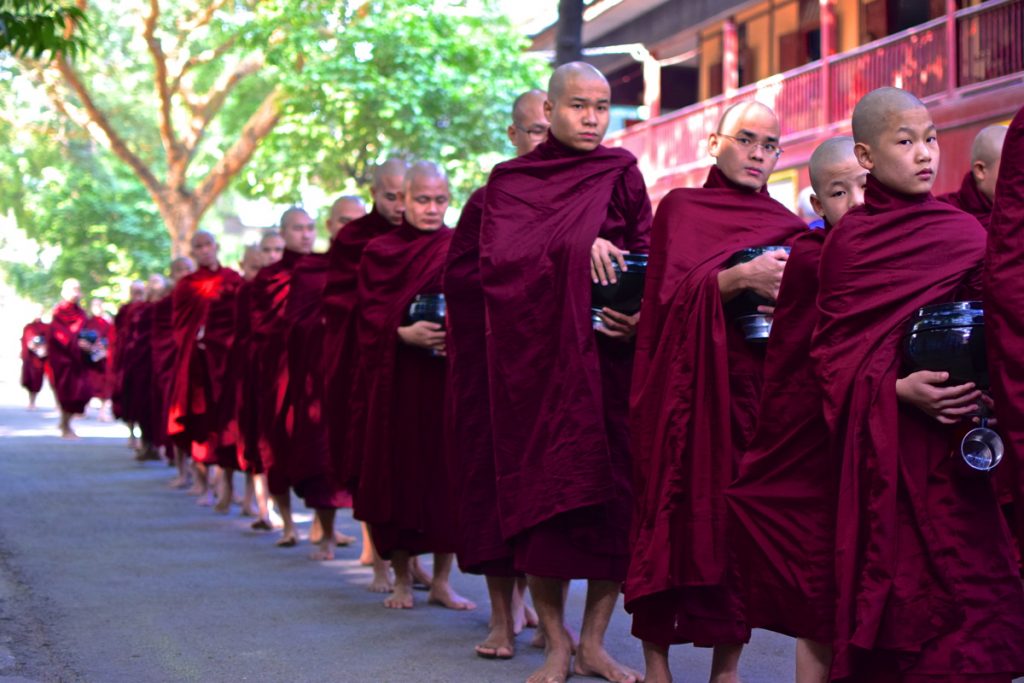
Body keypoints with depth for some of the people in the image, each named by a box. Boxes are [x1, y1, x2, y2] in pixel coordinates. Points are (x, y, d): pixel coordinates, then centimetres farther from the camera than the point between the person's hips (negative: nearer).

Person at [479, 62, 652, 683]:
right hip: (537, 358, -1)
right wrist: (577, 247, -22)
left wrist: (640, 314, -15)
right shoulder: (511, 182, 7)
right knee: (545, 492, -4)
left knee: (615, 495, -3)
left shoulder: (620, 175, 10)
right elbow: (499, 256, -8)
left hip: (610, 357, 1)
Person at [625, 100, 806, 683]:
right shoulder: (681, 209, 5)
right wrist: (740, 277, -24)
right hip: (688, 388, -3)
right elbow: (671, 292, -9)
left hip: (757, 389, 3)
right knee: (678, 518, -5)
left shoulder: (789, 229, 15)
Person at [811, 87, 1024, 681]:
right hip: (882, 448, -1)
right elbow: (832, 352, 1)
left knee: (967, 582, -6)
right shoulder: (847, 241, 3)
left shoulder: (965, 233, 6)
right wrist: (898, 390, -15)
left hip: (954, 451, 1)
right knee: (898, 593, -2)